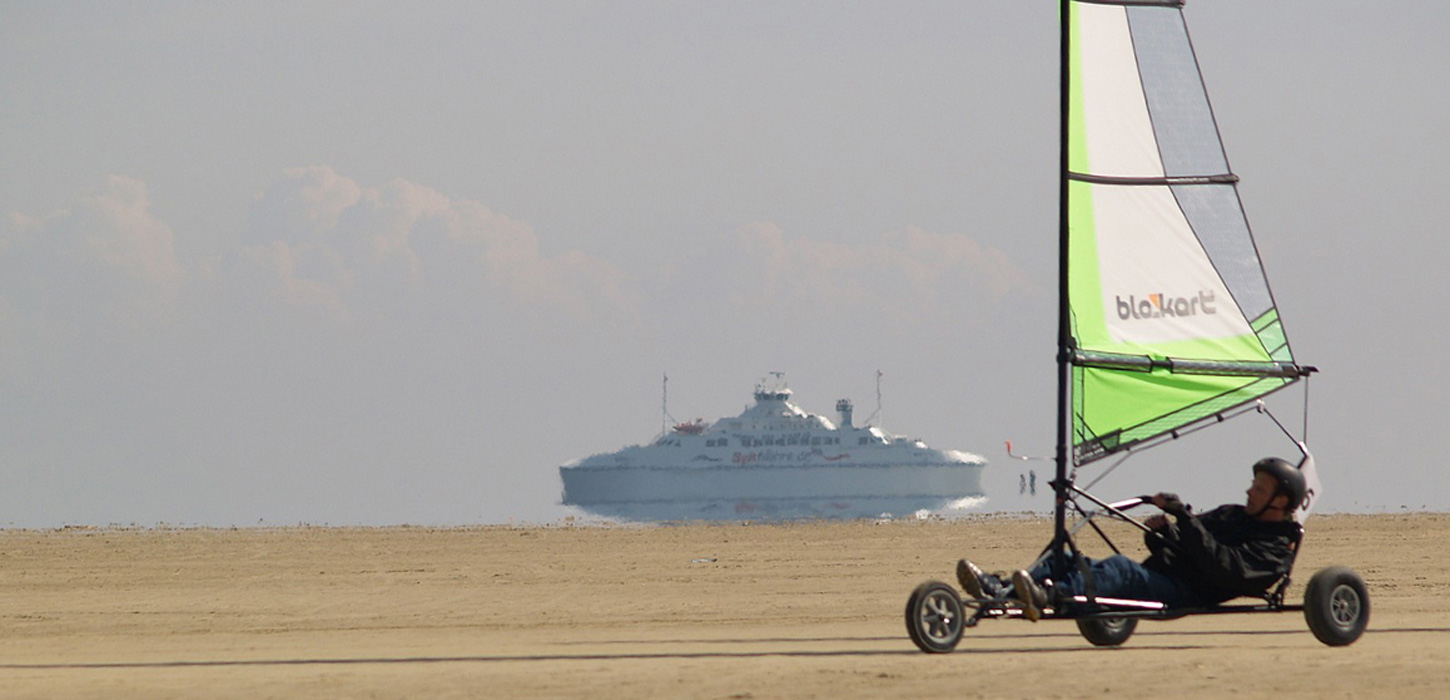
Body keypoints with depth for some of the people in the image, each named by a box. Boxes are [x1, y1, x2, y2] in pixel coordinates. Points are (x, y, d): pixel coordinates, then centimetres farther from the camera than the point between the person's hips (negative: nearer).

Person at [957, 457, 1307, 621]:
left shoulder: (1275, 550, 3)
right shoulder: (1231, 516, 32)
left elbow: (1223, 567, -15)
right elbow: (1174, 545, 32)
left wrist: (1185, 517, -17)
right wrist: (1160, 531, 7)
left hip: (1183, 594, -9)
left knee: (1121, 569, -37)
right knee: (1072, 562, -12)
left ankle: (1048, 597, -62)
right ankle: (997, 589, -32)